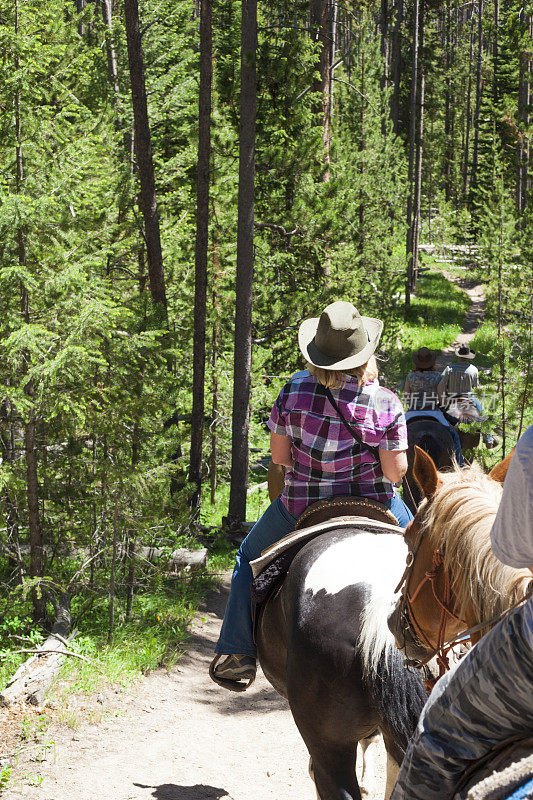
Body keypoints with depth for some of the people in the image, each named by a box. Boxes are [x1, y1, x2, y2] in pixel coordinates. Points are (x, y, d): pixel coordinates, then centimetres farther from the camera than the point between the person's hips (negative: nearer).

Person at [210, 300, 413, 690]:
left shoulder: (295, 391, -11)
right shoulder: (386, 402, -14)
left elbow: (279, 455, -6)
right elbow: (396, 471, -14)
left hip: (302, 507, 0)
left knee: (250, 559, 25)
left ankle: (238, 654, 20)